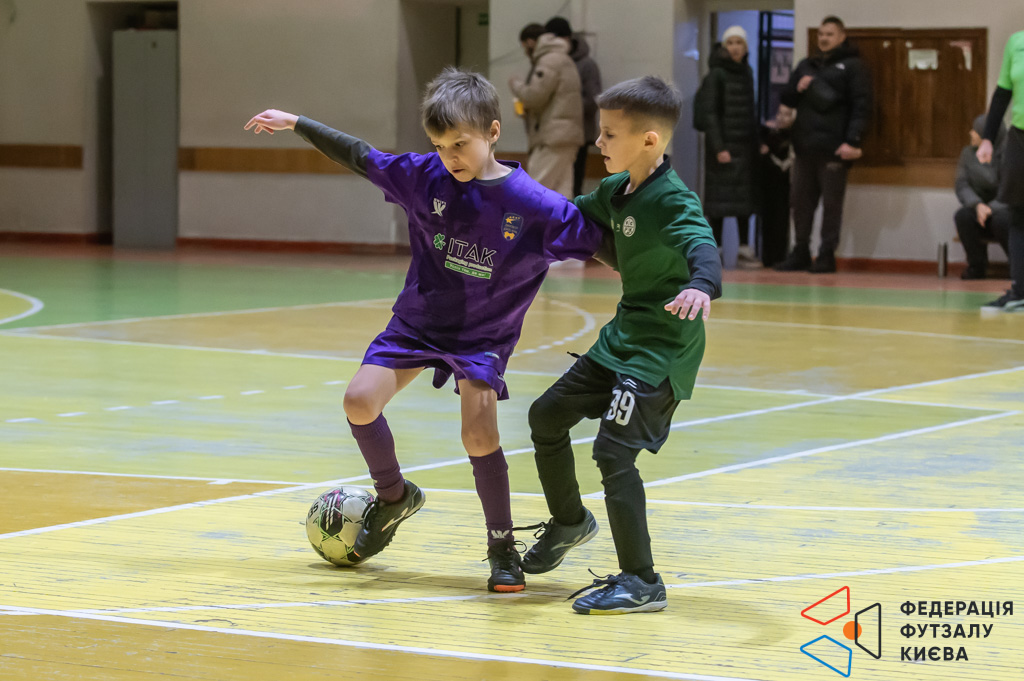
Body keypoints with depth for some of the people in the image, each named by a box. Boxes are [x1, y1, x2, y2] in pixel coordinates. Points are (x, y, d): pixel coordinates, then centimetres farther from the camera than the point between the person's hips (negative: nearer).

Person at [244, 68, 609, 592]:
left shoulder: (533, 205, -20)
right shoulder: (424, 177, -9)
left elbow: (599, 244, -16)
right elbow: (360, 157, 3)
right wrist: (295, 124, 8)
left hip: (483, 334, -3)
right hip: (418, 319, 4)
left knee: (479, 434, -19)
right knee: (360, 401, -11)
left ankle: (502, 546, 1)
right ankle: (394, 496, 17)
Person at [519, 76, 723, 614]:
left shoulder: (672, 200, -22)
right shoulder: (617, 189, 5)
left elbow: (702, 245, -41)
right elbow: (577, 214, 27)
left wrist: (702, 285, -62)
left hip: (663, 348, -10)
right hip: (623, 335, 10)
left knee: (614, 449, -19)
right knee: (547, 415, 18)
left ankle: (640, 582, -13)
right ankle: (569, 522, 41)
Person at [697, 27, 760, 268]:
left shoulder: (746, 73, 11)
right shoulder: (716, 75, -7)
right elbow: (710, 113, -11)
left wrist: (756, 143, 11)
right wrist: (719, 147, -16)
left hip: (745, 145, 6)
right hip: (723, 144, -6)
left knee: (745, 196, 7)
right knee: (720, 196, -4)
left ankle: (745, 249, 11)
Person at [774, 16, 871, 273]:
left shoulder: (852, 66, 1)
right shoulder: (806, 66, 19)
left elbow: (861, 107, -7)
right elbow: (787, 99, 21)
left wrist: (852, 141, -18)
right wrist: (798, 89, -2)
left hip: (834, 149, -6)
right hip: (804, 147, 6)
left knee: (832, 204, -2)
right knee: (801, 201, 6)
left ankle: (827, 255, 2)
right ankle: (800, 252, 13)